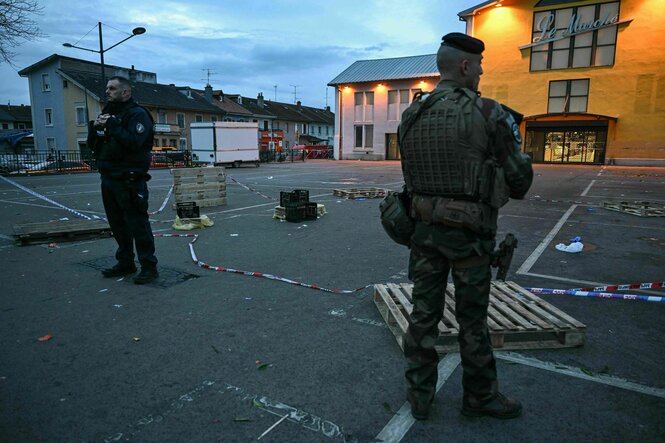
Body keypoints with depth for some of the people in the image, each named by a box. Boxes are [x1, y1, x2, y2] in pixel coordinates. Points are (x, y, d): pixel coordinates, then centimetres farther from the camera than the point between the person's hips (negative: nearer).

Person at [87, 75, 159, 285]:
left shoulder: (137, 114, -7)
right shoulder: (107, 114, 18)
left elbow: (134, 142, -23)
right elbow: (93, 145, 17)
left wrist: (112, 126, -21)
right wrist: (94, 128, -1)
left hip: (129, 180, -9)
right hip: (108, 178, 9)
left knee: (137, 224, -7)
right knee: (117, 224, 14)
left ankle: (149, 267, 0)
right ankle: (125, 263, 26)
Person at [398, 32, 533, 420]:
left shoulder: (411, 116, 4)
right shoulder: (487, 114, -12)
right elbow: (519, 181, -5)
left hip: (424, 227, 4)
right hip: (468, 232, -4)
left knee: (424, 313, 13)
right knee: (472, 319, 12)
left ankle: (420, 395, 25)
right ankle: (480, 396, 32)